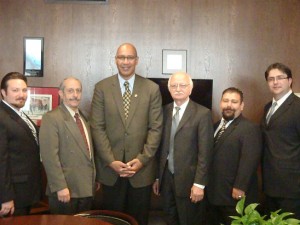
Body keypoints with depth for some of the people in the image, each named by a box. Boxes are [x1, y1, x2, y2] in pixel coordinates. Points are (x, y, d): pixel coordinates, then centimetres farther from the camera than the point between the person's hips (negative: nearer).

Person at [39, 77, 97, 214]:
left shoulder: (83, 118, 15)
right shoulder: (51, 118, -10)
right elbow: (49, 155, -18)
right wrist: (60, 187, -22)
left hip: (87, 188, 7)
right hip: (65, 190, -7)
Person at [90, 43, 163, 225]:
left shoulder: (152, 89, 1)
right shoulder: (102, 88, 1)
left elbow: (156, 128, -2)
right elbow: (97, 127, -3)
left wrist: (142, 159, -10)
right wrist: (111, 161, -10)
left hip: (142, 169, 0)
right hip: (110, 169, 0)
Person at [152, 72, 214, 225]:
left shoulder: (202, 113, -9)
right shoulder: (164, 111, 5)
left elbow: (204, 152, -12)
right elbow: (160, 147, 7)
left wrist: (199, 184, -15)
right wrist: (157, 177, 8)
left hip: (188, 179, -4)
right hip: (166, 178, 4)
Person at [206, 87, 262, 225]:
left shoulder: (250, 128, -12)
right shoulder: (216, 126, 13)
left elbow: (249, 161, -19)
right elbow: (210, 155, 13)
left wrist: (240, 188, -23)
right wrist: (207, 184, 9)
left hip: (235, 195, -7)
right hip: (214, 193, 7)